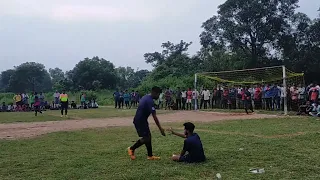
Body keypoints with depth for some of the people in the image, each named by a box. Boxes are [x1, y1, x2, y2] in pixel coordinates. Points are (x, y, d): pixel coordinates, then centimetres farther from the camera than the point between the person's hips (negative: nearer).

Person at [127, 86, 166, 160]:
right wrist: (161, 129, -21)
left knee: (148, 136, 11)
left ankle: (150, 156, 17)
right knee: (146, 138, -6)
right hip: (140, 121, -10)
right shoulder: (150, 101, -22)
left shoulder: (146, 97, 9)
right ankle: (131, 149, 10)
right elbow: (155, 117, -24)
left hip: (141, 120, 10)